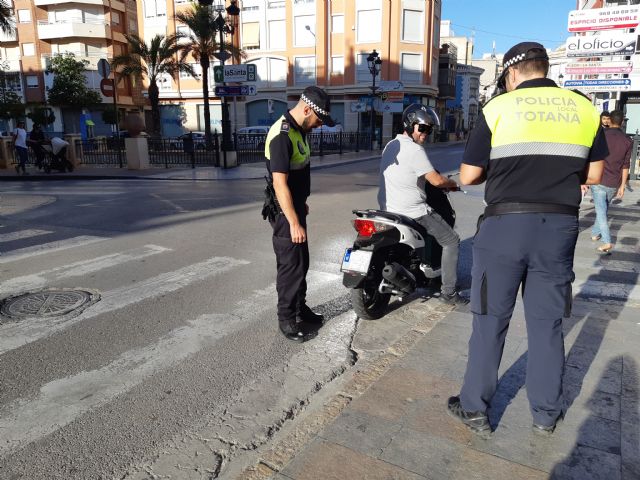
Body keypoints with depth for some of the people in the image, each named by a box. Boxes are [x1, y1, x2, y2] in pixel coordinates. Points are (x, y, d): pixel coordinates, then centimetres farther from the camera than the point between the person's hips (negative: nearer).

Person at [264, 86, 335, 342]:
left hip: (296, 207, 10)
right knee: (291, 266, -1)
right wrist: (294, 223, -27)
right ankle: (287, 320, 14)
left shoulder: (299, 130, 8)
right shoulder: (281, 135, -23)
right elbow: (280, 183, -26)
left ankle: (300, 309, 34)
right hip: (285, 213, -10)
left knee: (302, 262, 19)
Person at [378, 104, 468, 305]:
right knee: (451, 241, 4)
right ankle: (448, 292, 6)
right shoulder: (415, 150, -17)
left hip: (388, 209, 9)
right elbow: (436, 180, -18)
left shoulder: (390, 145, 10)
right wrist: (452, 183, 2)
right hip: (413, 212, -9)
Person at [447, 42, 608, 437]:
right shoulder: (585, 109, 7)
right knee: (547, 322, 13)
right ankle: (546, 414, 26)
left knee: (491, 320, 8)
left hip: (506, 224, -3)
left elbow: (469, 176, -5)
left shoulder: (498, 108, -3)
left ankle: (475, 408, 19)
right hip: (560, 226, 3)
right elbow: (593, 174, 9)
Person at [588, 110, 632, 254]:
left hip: (599, 181, -3)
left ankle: (607, 242, -13)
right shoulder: (628, 141, 3)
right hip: (614, 184, 3)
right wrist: (622, 186, 8)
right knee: (603, 209, 22)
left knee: (601, 211, -3)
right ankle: (595, 233, 35)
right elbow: (626, 165, 4)